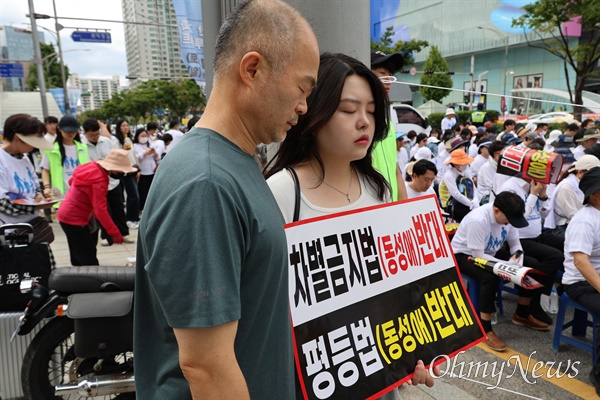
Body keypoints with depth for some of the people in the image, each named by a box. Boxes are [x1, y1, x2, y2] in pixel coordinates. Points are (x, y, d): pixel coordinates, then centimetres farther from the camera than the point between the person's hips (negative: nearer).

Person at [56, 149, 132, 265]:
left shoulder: (92, 167, -2)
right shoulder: (99, 181, -27)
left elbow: (71, 181, 15)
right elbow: (101, 211, -29)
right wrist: (115, 233, -26)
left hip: (67, 214, 10)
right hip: (74, 219, -10)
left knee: (78, 256, 21)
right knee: (88, 258, -4)